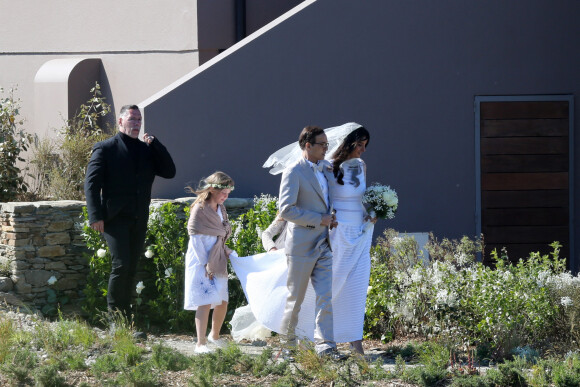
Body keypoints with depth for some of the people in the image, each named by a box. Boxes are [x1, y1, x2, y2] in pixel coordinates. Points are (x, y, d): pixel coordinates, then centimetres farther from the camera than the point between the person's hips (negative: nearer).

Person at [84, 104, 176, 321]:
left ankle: (125, 316, 12)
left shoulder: (147, 149, 15)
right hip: (115, 219, -5)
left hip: (139, 221, 5)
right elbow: (91, 184, -4)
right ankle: (113, 315, -6)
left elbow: (169, 172, 7)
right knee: (121, 265, -15)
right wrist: (96, 216, -14)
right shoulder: (105, 149, 0)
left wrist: (154, 144, -2)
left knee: (131, 269, 6)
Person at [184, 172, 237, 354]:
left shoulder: (220, 209, 12)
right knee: (205, 303, -13)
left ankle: (214, 335, 30)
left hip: (218, 262, 8)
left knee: (222, 303, 9)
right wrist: (204, 265, -16)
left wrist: (227, 251, 5)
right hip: (201, 263, -7)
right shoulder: (199, 209, -12)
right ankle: (201, 344, -13)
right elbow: (196, 239, -14)